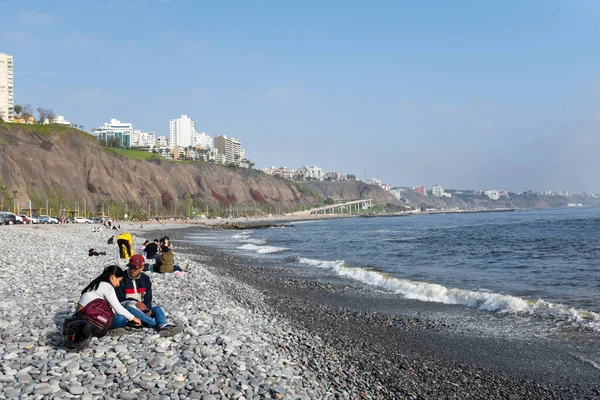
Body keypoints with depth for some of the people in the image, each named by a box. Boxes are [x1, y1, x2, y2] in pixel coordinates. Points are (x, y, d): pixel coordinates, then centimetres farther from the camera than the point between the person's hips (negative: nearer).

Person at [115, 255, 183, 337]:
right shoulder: (122, 278, -5)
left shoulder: (145, 279, 9)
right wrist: (136, 303, -23)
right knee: (129, 305, -38)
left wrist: (148, 310, -15)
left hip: (142, 309, 5)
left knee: (158, 308, -20)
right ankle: (158, 325, -46)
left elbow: (148, 298, 7)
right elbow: (120, 299, -7)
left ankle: (163, 327, -55)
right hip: (126, 309, -4)